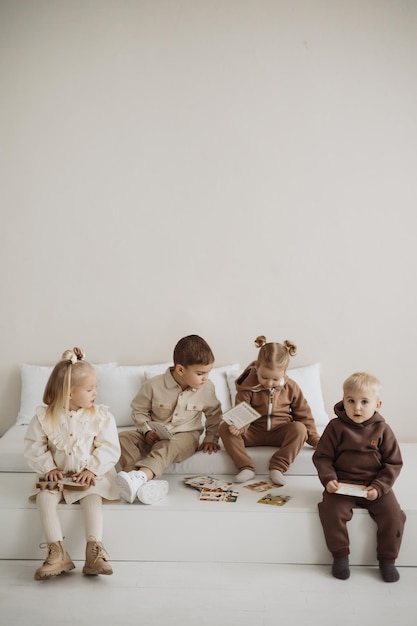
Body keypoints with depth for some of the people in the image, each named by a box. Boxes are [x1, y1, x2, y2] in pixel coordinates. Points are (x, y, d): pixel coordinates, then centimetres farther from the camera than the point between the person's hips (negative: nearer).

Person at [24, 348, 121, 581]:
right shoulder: (44, 417, -6)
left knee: (93, 498, -28)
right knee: (45, 496, -24)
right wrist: (48, 468, -13)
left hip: (90, 475, -1)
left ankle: (95, 552, -30)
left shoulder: (101, 416, -6)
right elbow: (34, 447, -1)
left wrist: (93, 469, -20)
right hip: (58, 475, 1)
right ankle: (58, 553, -27)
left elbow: (110, 448, -9)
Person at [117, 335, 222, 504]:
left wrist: (211, 438, 5)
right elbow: (139, 410, 1)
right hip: (154, 436, 1)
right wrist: (146, 431, -13)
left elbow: (214, 414, 13)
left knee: (166, 447, -37)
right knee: (123, 437, -24)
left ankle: (140, 476, -59)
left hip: (185, 436, -1)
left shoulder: (207, 388, -5)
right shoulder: (154, 385, -11)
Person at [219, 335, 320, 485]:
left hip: (280, 433, 0)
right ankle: (246, 468, -30)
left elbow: (303, 415, 4)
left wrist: (315, 440, 0)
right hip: (254, 433, 0)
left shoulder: (291, 387, -3)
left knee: (299, 429, -31)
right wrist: (239, 427, -34)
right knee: (225, 428, -25)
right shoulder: (248, 387, -8)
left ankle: (277, 467, -30)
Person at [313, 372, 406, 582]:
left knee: (392, 514, -18)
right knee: (331, 510, -25)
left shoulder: (382, 430, -2)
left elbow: (393, 463, 1)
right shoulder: (336, 427, -4)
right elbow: (322, 457, -1)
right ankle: (340, 555, -3)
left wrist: (379, 487, -12)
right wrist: (328, 479, -17)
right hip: (342, 484, -1)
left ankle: (387, 559, 5)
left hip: (375, 487, 1)